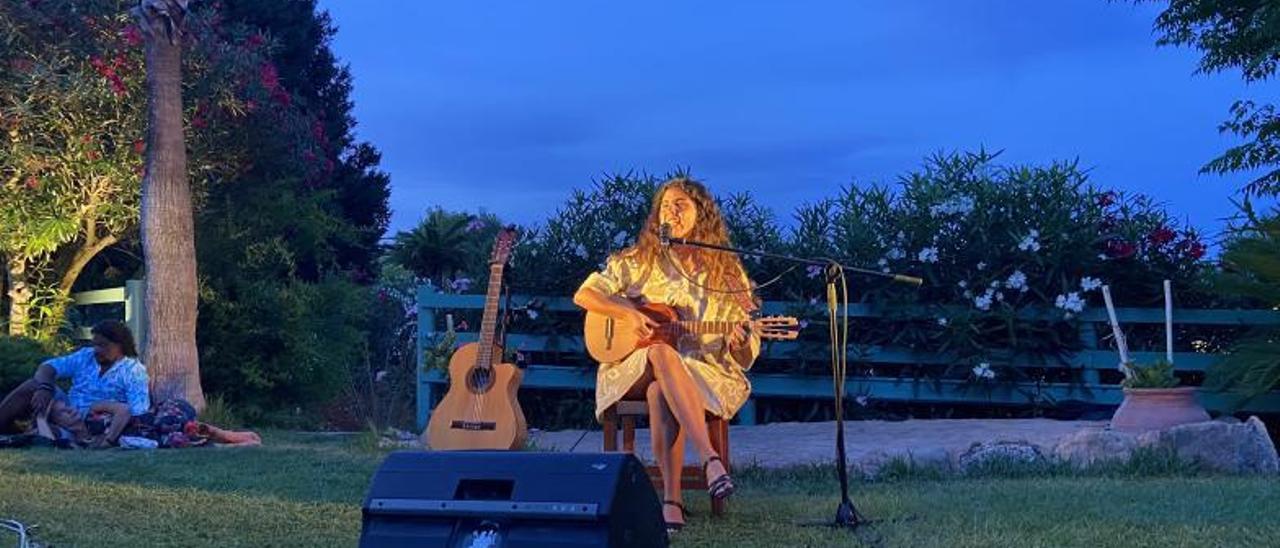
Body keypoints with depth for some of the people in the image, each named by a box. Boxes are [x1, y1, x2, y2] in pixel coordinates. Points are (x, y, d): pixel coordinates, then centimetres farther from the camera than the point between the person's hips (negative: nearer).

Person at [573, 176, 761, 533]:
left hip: (706, 373, 0)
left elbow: (746, 357, 9)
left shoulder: (728, 272, 9)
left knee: (660, 391, -36)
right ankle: (710, 460, -47)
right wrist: (627, 313, -12)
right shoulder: (639, 261, 9)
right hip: (636, 367, 1)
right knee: (663, 354, -37)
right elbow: (584, 294, 4)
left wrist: (740, 343, -16)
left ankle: (671, 499, -40)